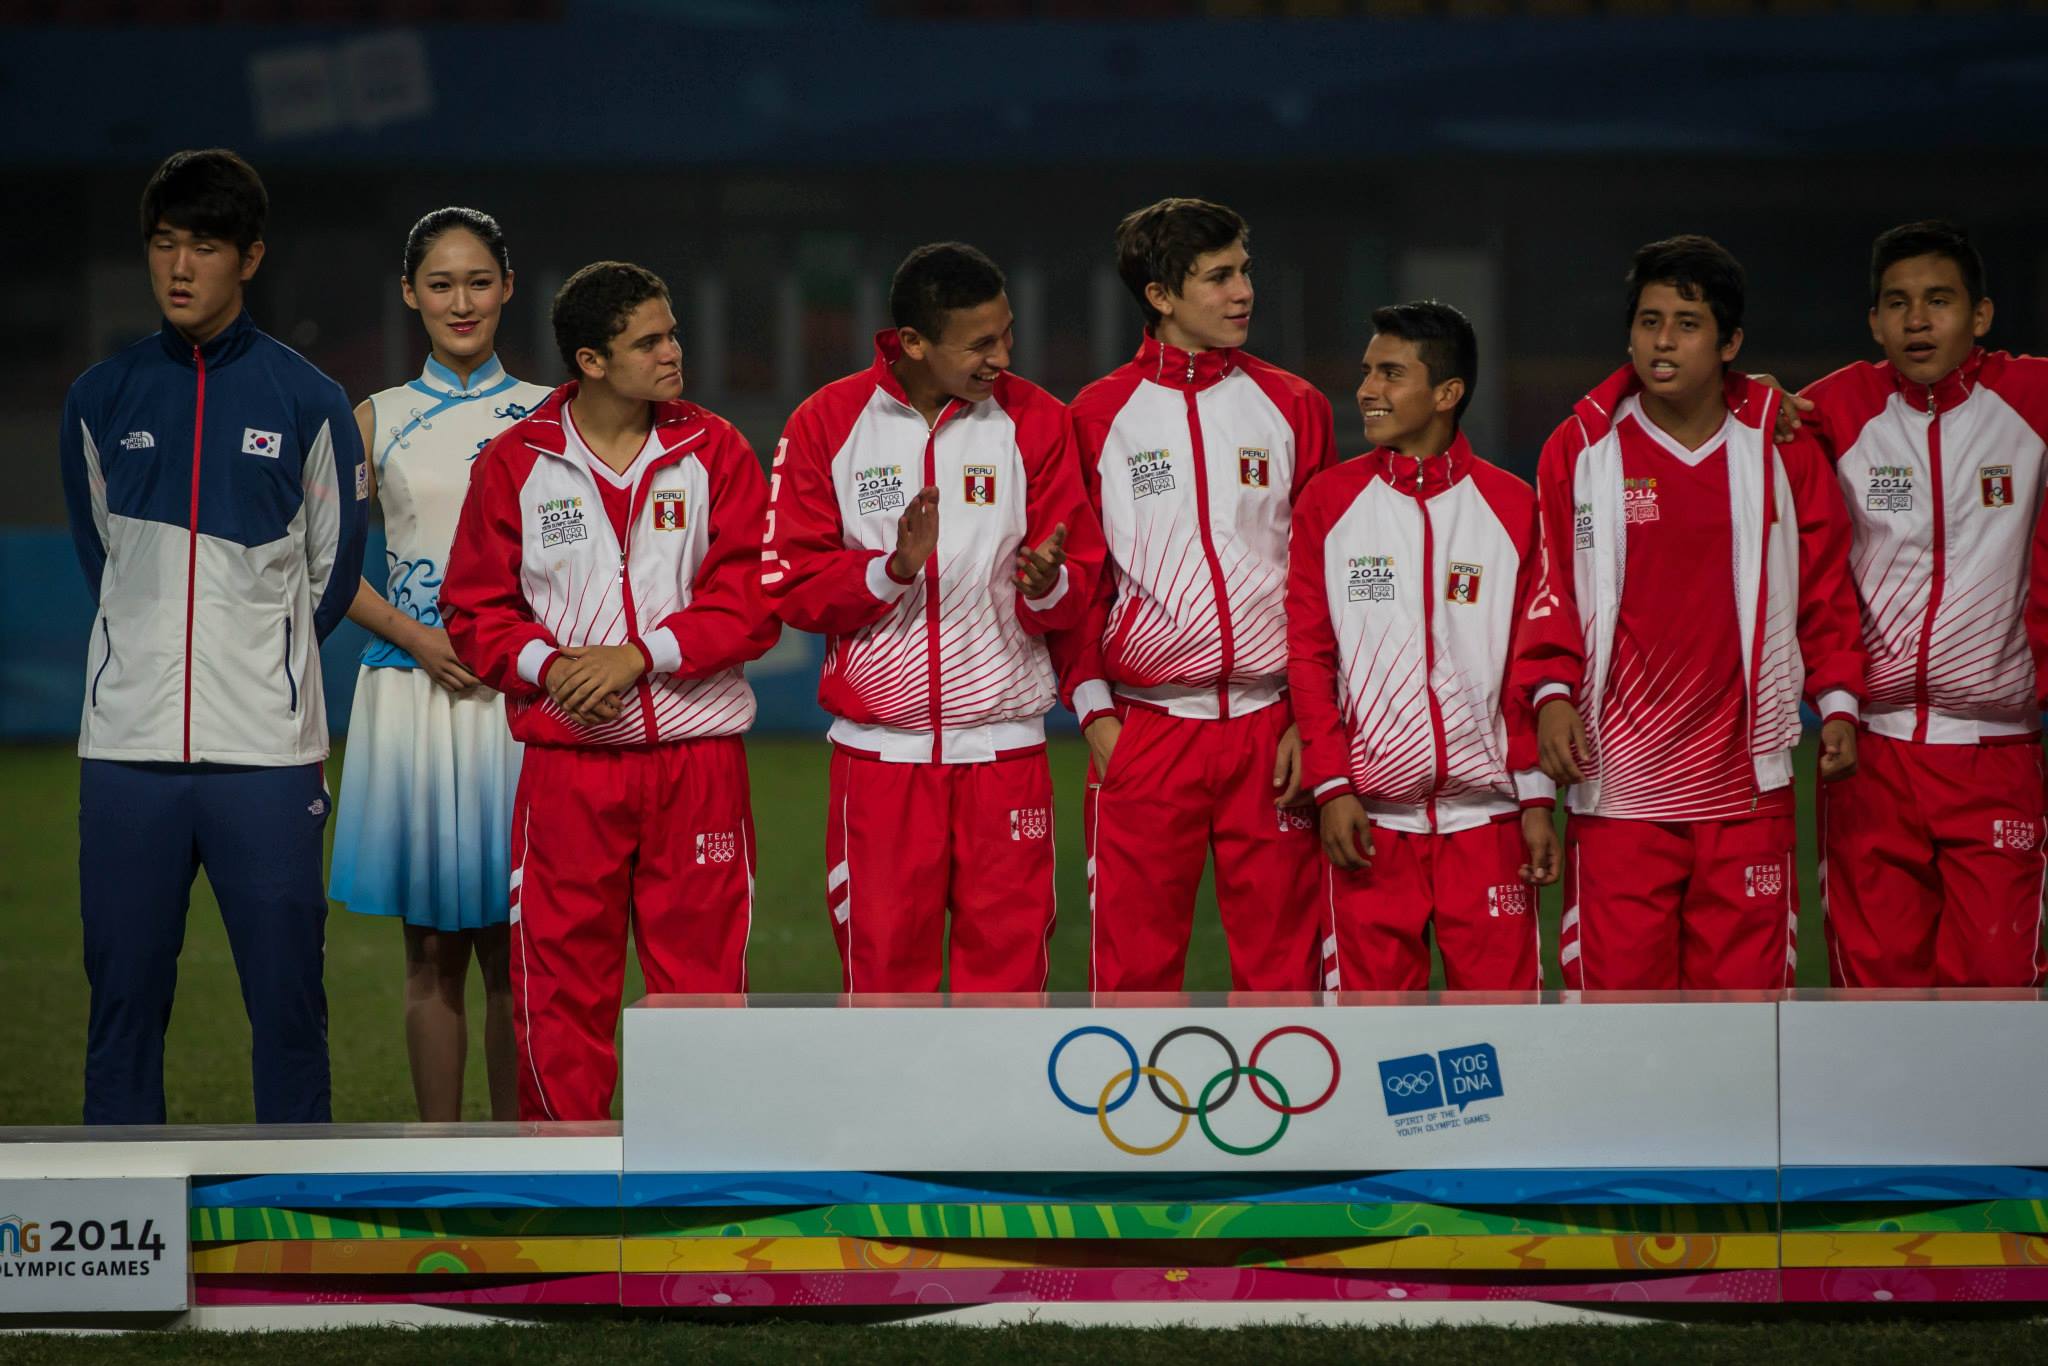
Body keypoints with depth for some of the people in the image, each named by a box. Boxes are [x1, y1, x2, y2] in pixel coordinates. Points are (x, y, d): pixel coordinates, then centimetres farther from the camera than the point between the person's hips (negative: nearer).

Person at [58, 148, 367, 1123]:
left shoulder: (307, 402, 2)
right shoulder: (101, 399, 8)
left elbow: (331, 569, 11)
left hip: (267, 749, -2)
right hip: (128, 745, 2)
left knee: (287, 1002, -1)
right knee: (123, 997, 3)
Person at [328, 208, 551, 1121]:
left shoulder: (546, 418, 6)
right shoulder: (377, 422, 7)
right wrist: (417, 636, -8)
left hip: (522, 696, 0)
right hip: (415, 692, 0)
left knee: (514, 952, 0)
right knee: (434, 951, 3)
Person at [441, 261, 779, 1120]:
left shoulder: (713, 451, 5)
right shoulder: (514, 462, 5)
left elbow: (752, 599, -1)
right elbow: (473, 611, 7)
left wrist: (640, 654, -12)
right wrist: (548, 665, -11)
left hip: (697, 755, 0)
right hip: (565, 756, 0)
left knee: (702, 973, 1)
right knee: (561, 984, 0)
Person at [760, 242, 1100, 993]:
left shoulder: (1035, 420, 4)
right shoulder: (828, 423, 1)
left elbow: (1079, 587, 4)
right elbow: (791, 585, -1)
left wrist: (1047, 584, -19)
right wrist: (891, 569, -18)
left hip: (1004, 749, 1)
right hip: (878, 753, -1)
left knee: (1008, 968, -3)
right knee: (883, 967, -2)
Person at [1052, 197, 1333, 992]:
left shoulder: (1293, 409, 8)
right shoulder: (1099, 416, 5)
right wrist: (1092, 707, -4)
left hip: (1271, 729, 1)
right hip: (1142, 731, -1)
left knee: (1280, 961, 1)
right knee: (1133, 965, -1)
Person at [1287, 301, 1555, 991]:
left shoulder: (1512, 507, 5)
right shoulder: (1329, 500, 5)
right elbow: (1308, 655, 4)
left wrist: (1538, 799, 2)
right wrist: (1330, 786, -5)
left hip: (1486, 815, 0)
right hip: (1368, 818, 0)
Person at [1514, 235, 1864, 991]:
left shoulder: (1781, 448, 7)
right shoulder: (1580, 448, 4)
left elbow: (1825, 587, 14)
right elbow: (1550, 588, 8)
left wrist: (1836, 700, 6)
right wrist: (1552, 693, -5)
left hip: (1746, 785, 1)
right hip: (1618, 782, -1)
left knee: (1745, 982, 1)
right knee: (1618, 985, -5)